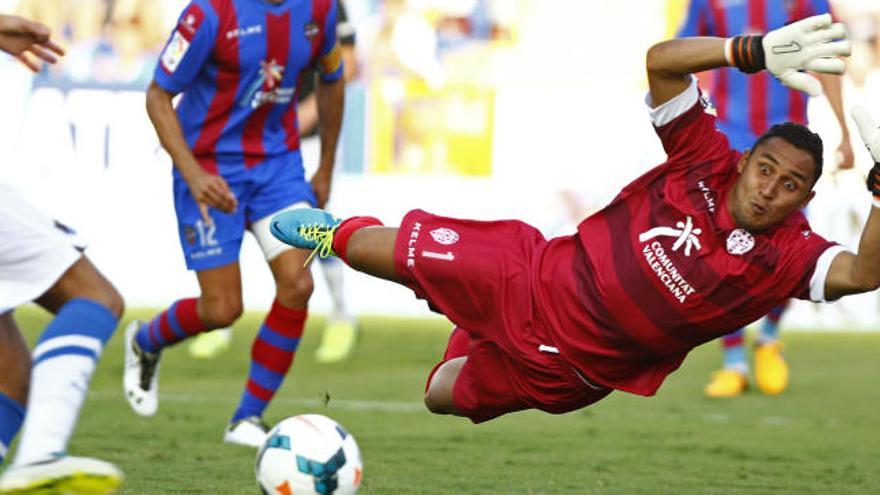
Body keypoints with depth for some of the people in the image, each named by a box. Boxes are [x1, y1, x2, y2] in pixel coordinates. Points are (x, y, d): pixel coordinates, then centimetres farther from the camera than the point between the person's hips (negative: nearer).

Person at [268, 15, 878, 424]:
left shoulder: (787, 255, -19)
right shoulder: (707, 161, -13)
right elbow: (661, 60, -21)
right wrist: (756, 52, -36)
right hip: (536, 279, 1)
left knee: (444, 396, 13)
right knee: (397, 251, 11)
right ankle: (336, 233, 49)